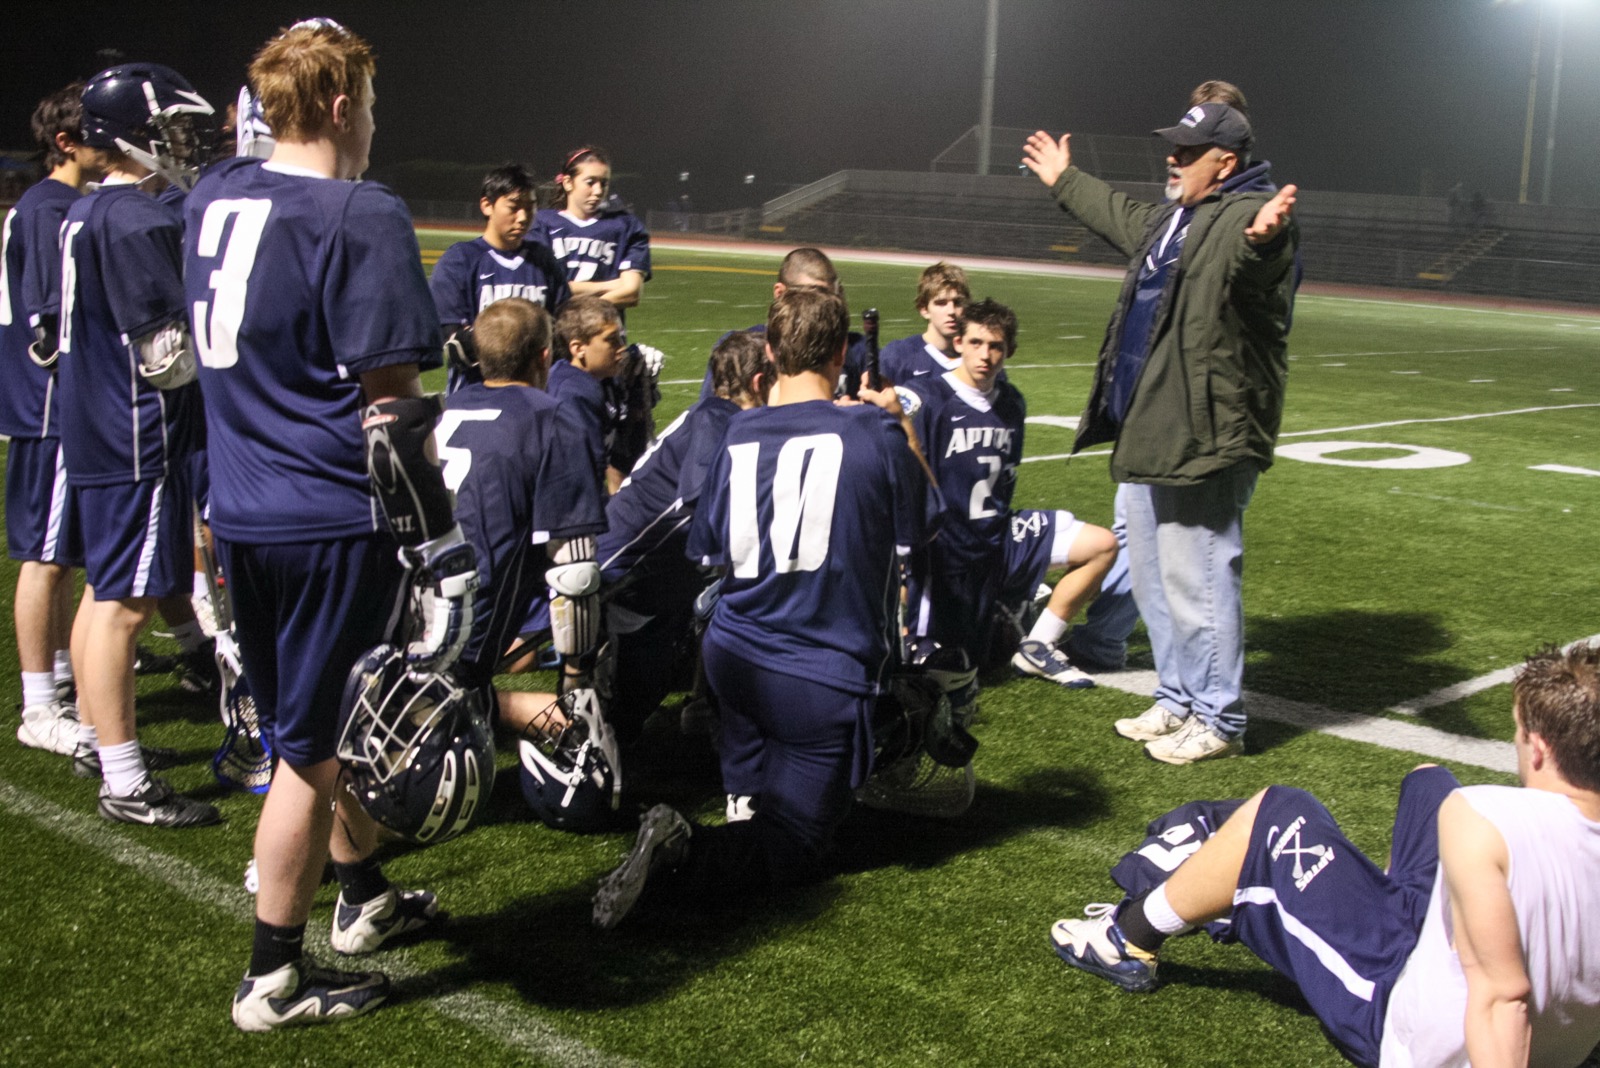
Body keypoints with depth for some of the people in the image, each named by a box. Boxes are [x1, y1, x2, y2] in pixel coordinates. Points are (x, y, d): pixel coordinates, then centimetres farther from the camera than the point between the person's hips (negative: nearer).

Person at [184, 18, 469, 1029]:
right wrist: (440, 547, -15)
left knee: (321, 721, 23)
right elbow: (390, 405, -19)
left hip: (240, 515, 8)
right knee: (312, 746, 4)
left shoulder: (214, 197, 7)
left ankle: (366, 899, 42)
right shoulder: (360, 215, -16)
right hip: (332, 520, -8)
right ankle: (275, 978, 16)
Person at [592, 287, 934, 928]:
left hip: (732, 655, 5)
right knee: (793, 850, 3)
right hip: (826, 676, -5)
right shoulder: (875, 432, -11)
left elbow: (710, 553, 11)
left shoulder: (738, 436, -1)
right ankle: (683, 857, -20)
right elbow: (918, 531, 3)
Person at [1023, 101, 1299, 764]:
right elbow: (1123, 219, 39)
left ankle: (1219, 719, 7)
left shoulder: (1248, 217, -14)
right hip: (1151, 434, 11)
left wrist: (1261, 237, -62)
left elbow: (1242, 261, -39)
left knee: (1196, 579, -6)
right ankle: (1179, 699, 31)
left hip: (1207, 437, -11)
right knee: (1152, 575, 18)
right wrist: (1063, 181, 50)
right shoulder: (1170, 219, 17)